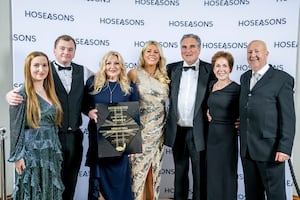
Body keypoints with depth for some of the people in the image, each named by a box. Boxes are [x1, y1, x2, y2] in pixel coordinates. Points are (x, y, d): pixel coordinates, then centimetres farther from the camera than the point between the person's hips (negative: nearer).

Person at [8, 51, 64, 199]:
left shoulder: (50, 92, 9)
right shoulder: (22, 94, -9)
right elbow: (16, 128, -10)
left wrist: (56, 149, 13)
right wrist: (17, 156, -11)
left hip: (52, 152, 6)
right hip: (32, 152, -6)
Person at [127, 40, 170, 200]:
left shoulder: (164, 77, 9)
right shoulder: (134, 74, -3)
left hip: (158, 130, 4)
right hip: (140, 130, -4)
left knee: (154, 168, 11)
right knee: (139, 167, -2)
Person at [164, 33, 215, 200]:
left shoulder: (210, 70, -4)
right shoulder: (172, 68, 6)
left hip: (199, 132, -3)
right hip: (177, 131, 3)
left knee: (200, 174, 9)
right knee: (179, 172, 18)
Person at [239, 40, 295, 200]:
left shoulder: (282, 79, -6)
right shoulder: (244, 77, 14)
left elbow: (288, 118, -10)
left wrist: (284, 148, -15)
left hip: (270, 149, -5)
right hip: (247, 149, 6)